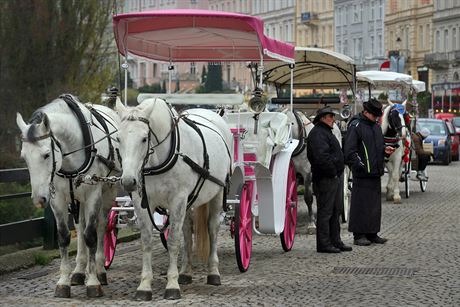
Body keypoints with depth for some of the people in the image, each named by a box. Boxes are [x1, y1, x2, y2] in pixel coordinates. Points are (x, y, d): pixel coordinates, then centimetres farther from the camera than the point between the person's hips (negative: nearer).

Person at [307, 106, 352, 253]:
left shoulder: (327, 132, 21)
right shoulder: (317, 134, -14)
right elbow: (321, 157, -26)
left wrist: (337, 172, 16)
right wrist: (332, 171, -19)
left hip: (334, 178, 11)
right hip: (325, 179, -11)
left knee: (335, 211, 15)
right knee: (325, 212, -7)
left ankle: (335, 241, 22)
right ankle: (324, 244, -4)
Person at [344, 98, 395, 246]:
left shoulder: (376, 127, 18)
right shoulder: (355, 126, -8)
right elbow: (349, 151, -13)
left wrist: (385, 150, 7)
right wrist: (360, 165, -21)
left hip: (375, 173, 8)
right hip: (362, 173, -8)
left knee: (375, 204, 11)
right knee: (361, 204, -5)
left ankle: (372, 233, 18)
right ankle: (359, 235, -1)